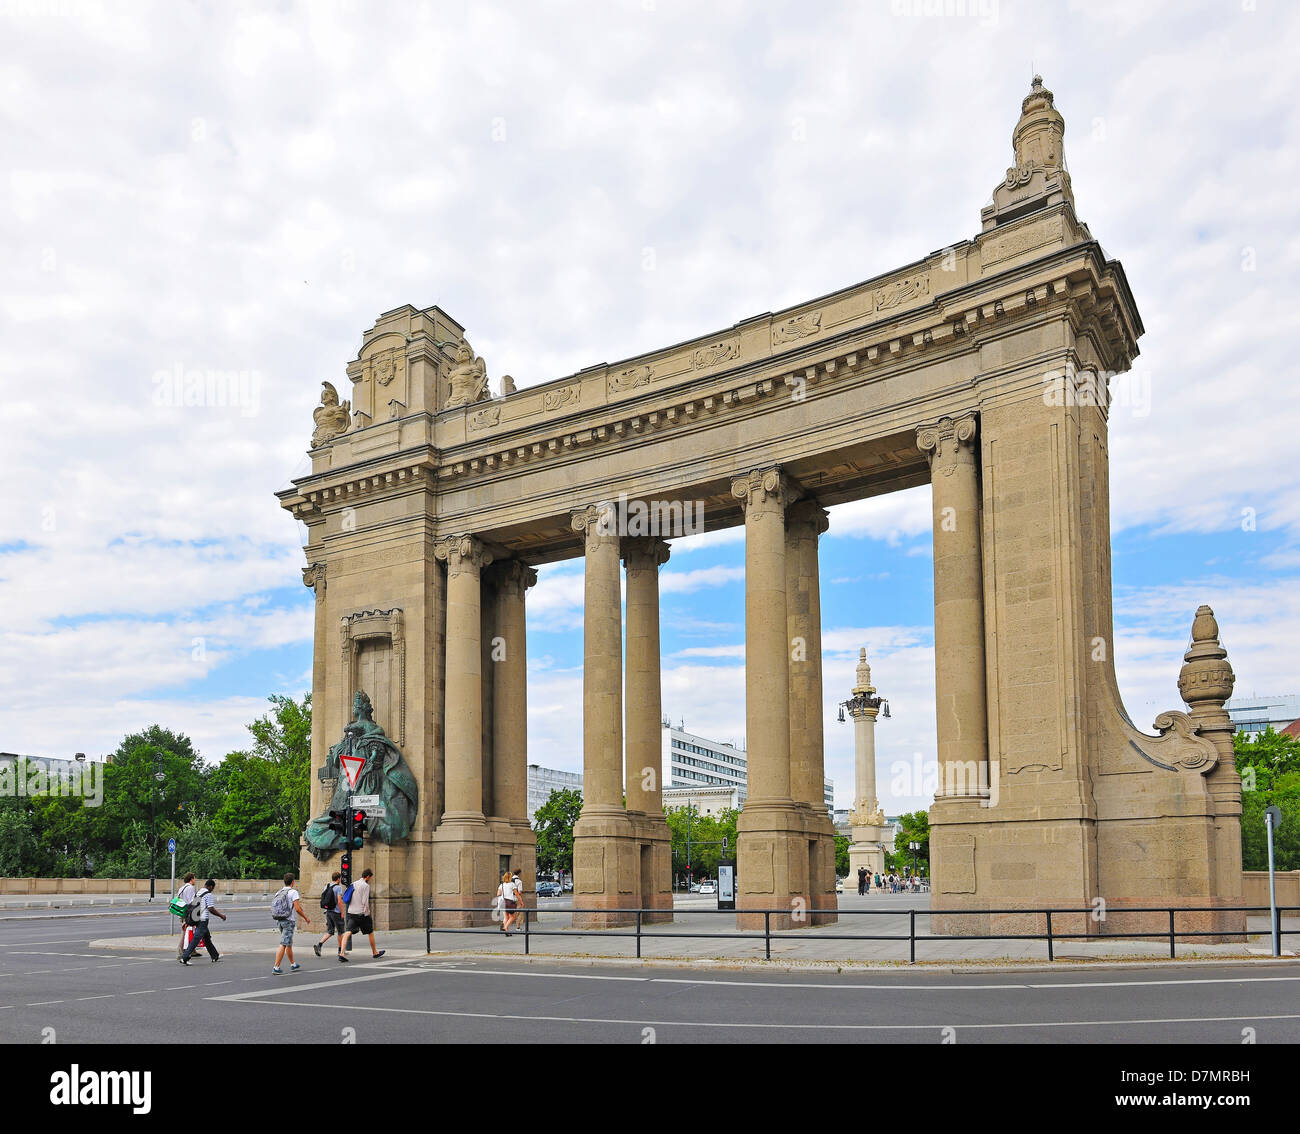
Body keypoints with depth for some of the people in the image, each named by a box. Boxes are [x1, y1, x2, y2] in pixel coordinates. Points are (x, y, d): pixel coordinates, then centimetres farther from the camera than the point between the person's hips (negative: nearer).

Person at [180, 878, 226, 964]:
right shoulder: (208, 894, -12)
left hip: (197, 919, 9)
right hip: (203, 920, -9)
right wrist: (221, 915, -5)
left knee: (207, 939, 17)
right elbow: (211, 909, -15)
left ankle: (215, 957, 27)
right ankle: (184, 958, -12)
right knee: (196, 939, -9)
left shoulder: (197, 893, 13)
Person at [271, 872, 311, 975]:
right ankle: (276, 967, -11)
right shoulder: (293, 892, -11)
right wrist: (306, 918, -2)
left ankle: (293, 965, 28)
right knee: (283, 944, -7)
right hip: (289, 921, -7)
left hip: (279, 921, 7)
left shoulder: (279, 892, 10)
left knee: (289, 943, 19)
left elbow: (274, 908, 12)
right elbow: (297, 909, -15)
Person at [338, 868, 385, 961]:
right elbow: (365, 901, -15)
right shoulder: (366, 886, -10)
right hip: (361, 913, -6)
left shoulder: (353, 884, 12)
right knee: (370, 932, 13)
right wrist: (367, 912, -8)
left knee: (348, 932, -5)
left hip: (351, 912, 6)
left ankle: (342, 953, -22)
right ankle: (375, 953, 26)